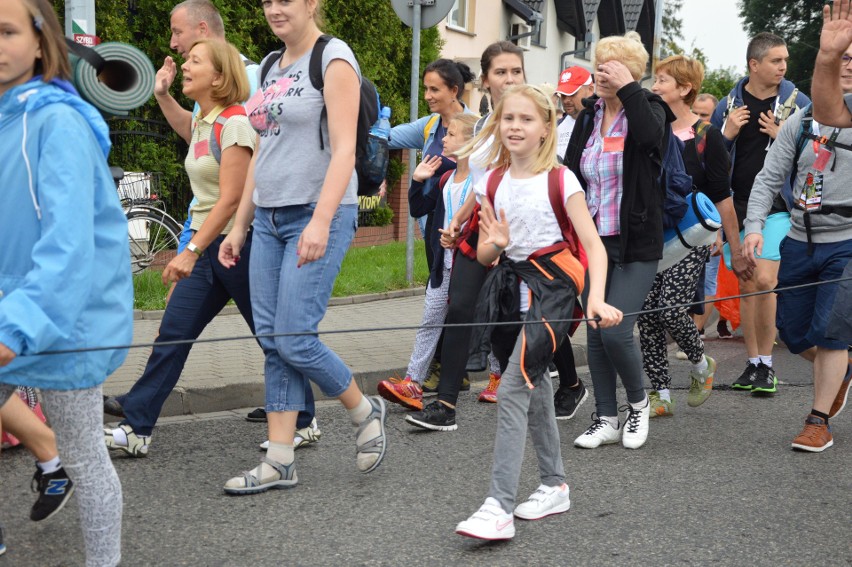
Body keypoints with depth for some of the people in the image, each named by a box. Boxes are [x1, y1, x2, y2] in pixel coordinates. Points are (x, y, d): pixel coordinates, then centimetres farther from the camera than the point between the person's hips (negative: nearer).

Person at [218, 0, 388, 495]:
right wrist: (240, 224, 17)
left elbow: (344, 150, -16)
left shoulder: (334, 59, -7)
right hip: (270, 219, 8)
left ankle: (366, 411, 16)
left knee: (294, 340, -10)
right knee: (273, 343, 4)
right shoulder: (272, 67, 16)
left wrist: (321, 221, -25)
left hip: (318, 217, -8)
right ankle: (280, 463, 10)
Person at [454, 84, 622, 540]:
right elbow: (484, 255, 9)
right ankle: (554, 485, 31)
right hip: (514, 284, 6)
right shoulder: (492, 183, 4)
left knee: (512, 390, -16)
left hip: (552, 284, -6)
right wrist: (494, 245, -15)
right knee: (534, 386, 14)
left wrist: (596, 298, -29)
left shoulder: (560, 180, -10)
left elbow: (594, 246, -14)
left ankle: (499, 507, -15)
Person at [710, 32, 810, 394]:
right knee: (746, 285, 7)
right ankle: (753, 363, 17)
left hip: (775, 207, -3)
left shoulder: (796, 102, 2)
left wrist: (784, 137, -12)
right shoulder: (729, 105, 6)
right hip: (736, 207, 3)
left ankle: (766, 364, -4)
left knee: (765, 281, -17)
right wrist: (727, 134, -9)